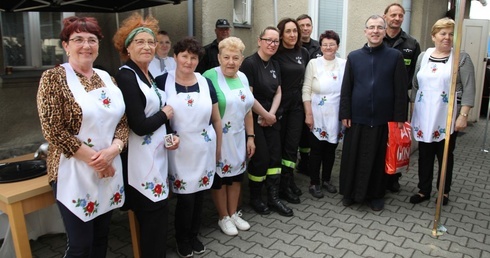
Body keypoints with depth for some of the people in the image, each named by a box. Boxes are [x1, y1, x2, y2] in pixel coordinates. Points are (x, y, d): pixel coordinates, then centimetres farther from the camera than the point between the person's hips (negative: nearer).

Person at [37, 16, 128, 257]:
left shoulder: (107, 79, 8)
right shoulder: (54, 78, -8)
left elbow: (122, 121, 8)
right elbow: (52, 130, -14)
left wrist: (113, 149, -12)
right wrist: (93, 159, -15)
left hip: (110, 170, 5)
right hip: (74, 173, -5)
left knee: (101, 238, 18)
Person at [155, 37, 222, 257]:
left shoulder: (206, 83, 3)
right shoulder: (162, 82, -6)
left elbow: (216, 119, 9)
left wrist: (219, 147, 11)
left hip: (204, 149, 3)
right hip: (178, 150, -3)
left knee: (199, 195, 13)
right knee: (185, 196, 3)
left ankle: (194, 235, 37)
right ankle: (182, 238, 30)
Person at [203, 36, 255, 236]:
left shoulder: (242, 77, 6)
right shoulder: (210, 76, -15)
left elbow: (247, 110, 11)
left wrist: (250, 137, 9)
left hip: (238, 138, 6)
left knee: (236, 175, 15)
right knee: (220, 177, 8)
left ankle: (234, 214, 33)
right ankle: (223, 218, 26)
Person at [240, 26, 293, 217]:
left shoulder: (275, 65, 10)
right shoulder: (249, 63, -13)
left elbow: (278, 93, 10)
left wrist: (272, 114, -6)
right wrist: (265, 115, -9)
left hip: (272, 118, 7)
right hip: (254, 119, -7)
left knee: (275, 156, 7)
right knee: (260, 158, -2)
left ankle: (273, 198, 20)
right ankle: (255, 198, 19)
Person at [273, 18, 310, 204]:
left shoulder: (303, 53, 6)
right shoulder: (276, 54, -9)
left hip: (297, 106, 4)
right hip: (279, 105, -4)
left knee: (292, 145, 7)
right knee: (279, 145, 7)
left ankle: (289, 181, 23)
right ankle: (282, 186, 18)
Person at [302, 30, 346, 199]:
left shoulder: (344, 64, 2)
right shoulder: (313, 63, -3)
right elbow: (306, 90, -5)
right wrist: (308, 114, -10)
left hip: (336, 116, 2)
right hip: (317, 115, -2)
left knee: (331, 149, 13)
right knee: (316, 150, 5)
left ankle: (326, 180, 31)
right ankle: (314, 183, 20)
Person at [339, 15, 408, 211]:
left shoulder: (395, 56, 0)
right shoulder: (353, 56, 5)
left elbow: (401, 90, -2)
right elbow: (346, 88, 4)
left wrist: (399, 117, -5)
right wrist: (345, 114, -1)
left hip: (383, 119, -1)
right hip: (357, 118, 1)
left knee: (378, 159, 10)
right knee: (352, 157, 8)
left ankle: (376, 195, 27)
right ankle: (350, 192, 26)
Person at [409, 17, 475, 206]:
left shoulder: (462, 58, -3)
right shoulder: (423, 56, 7)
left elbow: (468, 90, -7)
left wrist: (463, 115, -13)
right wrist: (413, 111, 9)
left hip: (448, 117, -3)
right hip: (424, 116, 3)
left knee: (445, 155, 9)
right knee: (425, 154, 10)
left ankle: (444, 192, 26)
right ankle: (424, 190, 23)